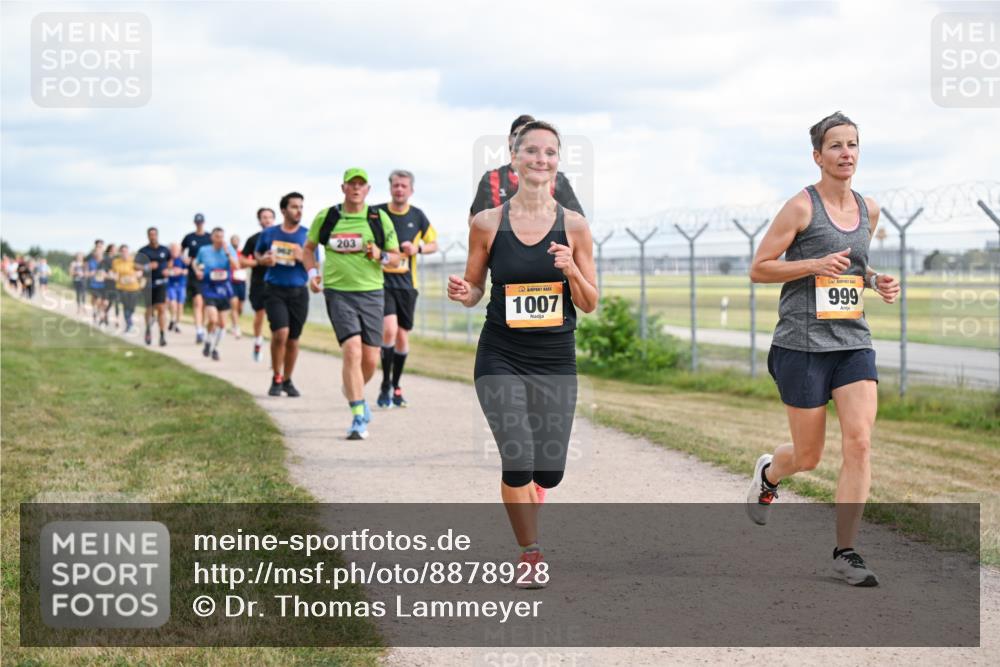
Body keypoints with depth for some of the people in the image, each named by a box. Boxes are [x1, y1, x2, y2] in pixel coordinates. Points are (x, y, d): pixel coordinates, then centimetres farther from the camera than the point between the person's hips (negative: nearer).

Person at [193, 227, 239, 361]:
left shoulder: (229, 249, -1)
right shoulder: (204, 251, -1)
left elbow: (235, 266, -14)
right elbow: (195, 262, 17)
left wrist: (227, 252, -20)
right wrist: (197, 271, -2)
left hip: (224, 289, 2)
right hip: (209, 289, -2)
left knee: (222, 323, 8)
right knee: (213, 319, -20)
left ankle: (215, 348, 26)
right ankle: (208, 343, 5)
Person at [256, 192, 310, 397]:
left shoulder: (307, 235, 4)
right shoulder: (269, 234, 4)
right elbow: (257, 254, 19)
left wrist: (302, 258, -14)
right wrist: (264, 260, -4)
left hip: (298, 291, 2)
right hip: (275, 290, -2)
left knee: (293, 340, 7)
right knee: (280, 332, -19)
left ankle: (287, 380, 25)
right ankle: (276, 379, -2)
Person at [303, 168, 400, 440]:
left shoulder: (380, 218, 3)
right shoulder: (326, 217, 3)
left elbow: (396, 255, 9)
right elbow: (309, 247, 17)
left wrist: (380, 256, -13)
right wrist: (312, 273, 0)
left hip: (371, 293, 2)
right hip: (338, 292, -2)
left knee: (370, 359, 4)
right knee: (352, 351, -18)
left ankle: (354, 392, 38)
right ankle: (358, 418, -15)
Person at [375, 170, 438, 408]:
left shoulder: (417, 216, 5)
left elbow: (433, 244, 14)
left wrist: (417, 248, -6)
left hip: (406, 282, 3)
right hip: (381, 280, -3)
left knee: (402, 336, 7)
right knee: (389, 329, -20)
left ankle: (395, 387, 23)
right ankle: (385, 386, -9)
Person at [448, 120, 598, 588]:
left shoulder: (573, 225, -1)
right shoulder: (487, 223, -2)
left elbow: (590, 304, 2)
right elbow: (475, 290, 9)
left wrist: (571, 271, -17)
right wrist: (463, 294, -14)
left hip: (556, 361, 2)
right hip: (501, 358, -1)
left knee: (549, 471, 4)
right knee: (519, 461, -16)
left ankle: (523, 509, 42)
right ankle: (530, 555, 7)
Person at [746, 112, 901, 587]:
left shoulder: (868, 210, 11)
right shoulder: (801, 207, -7)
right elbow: (759, 268, -6)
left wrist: (874, 280, 7)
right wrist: (815, 265, -19)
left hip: (854, 342, 5)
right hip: (803, 344, -4)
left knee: (859, 442, -10)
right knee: (809, 455, 4)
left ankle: (845, 553, -2)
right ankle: (768, 474, 41)